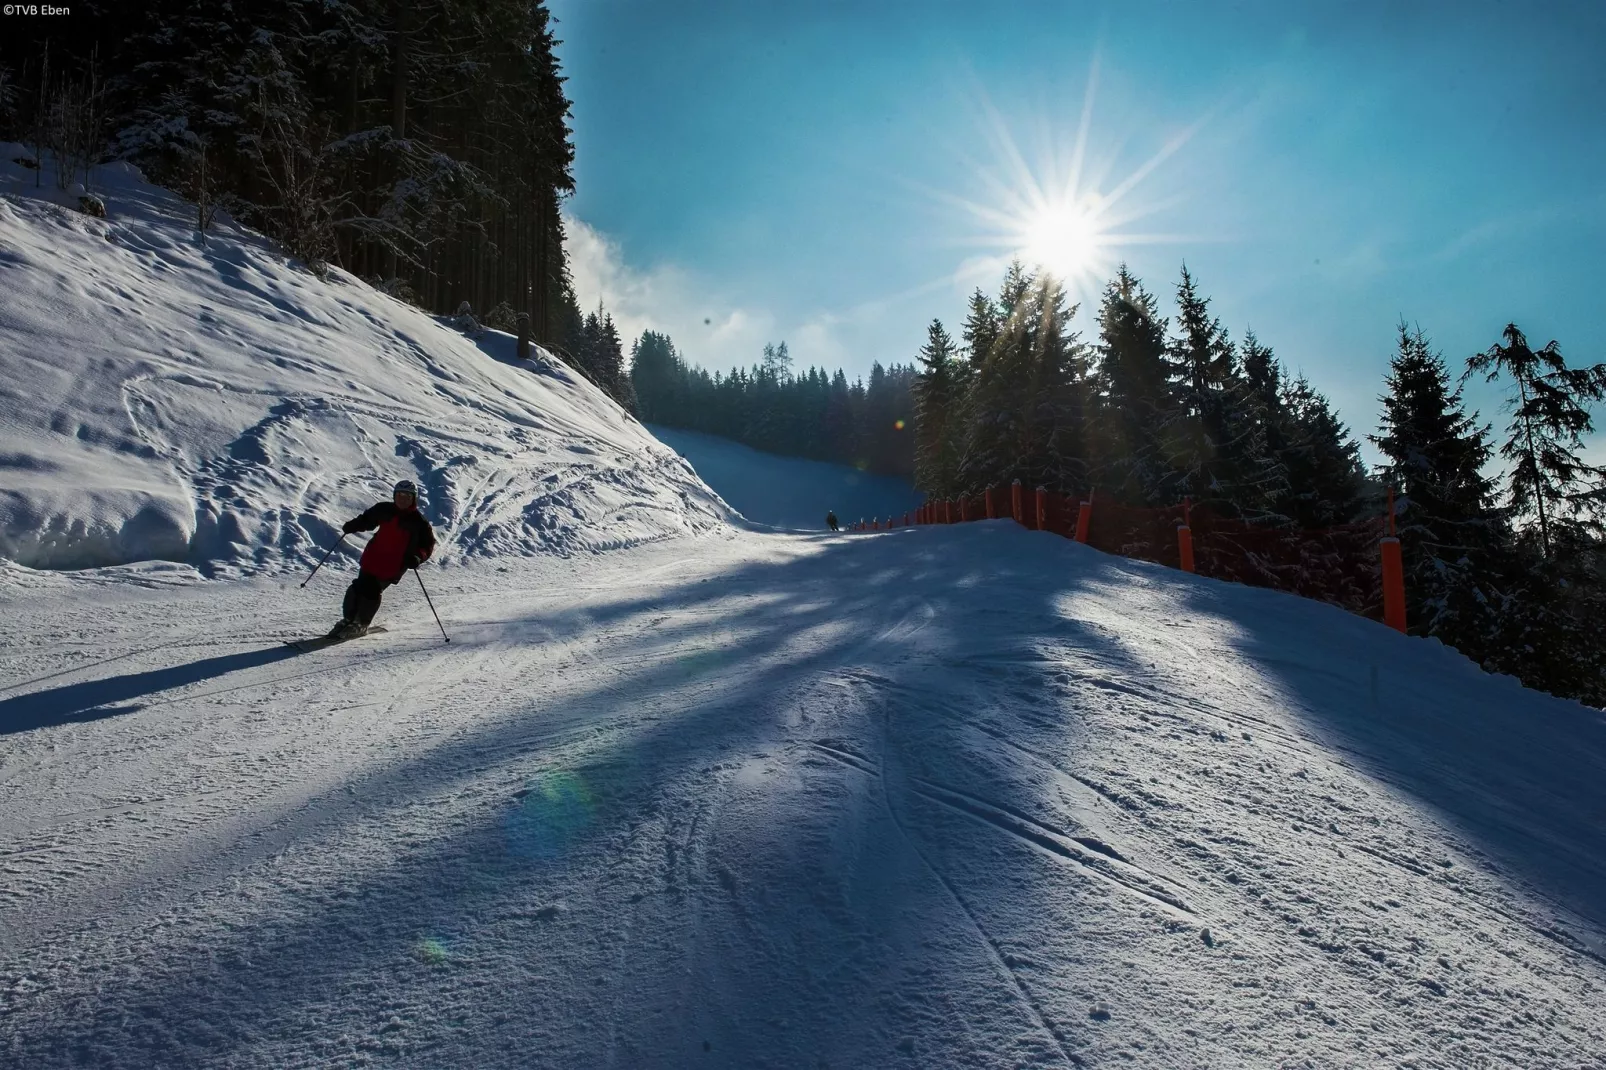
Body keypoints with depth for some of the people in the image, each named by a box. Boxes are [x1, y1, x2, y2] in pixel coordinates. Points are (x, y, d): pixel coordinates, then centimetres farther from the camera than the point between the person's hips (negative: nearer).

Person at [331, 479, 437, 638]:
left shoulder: (419, 522, -7)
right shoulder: (384, 509, 4)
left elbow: (428, 545, -4)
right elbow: (367, 520, 21)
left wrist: (418, 557, -22)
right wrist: (353, 525, 2)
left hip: (394, 566, -4)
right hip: (372, 559, 4)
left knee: (372, 592, -8)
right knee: (360, 587, 1)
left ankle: (361, 624, 12)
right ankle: (348, 619, 22)